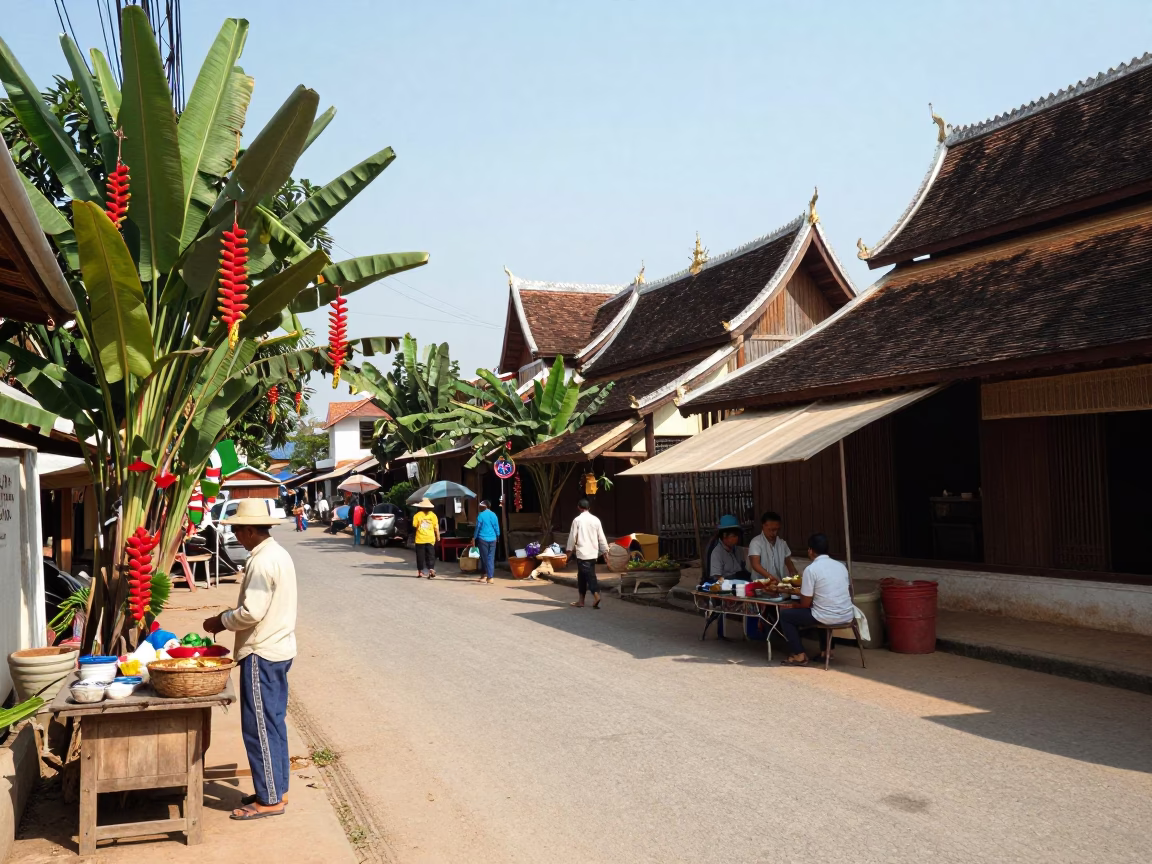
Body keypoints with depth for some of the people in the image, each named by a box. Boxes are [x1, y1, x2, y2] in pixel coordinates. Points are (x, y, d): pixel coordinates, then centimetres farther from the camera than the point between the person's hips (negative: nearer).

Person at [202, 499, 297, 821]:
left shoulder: (262, 562, -21)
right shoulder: (278, 553, 11)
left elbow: (251, 613, -24)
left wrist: (221, 621, -8)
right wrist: (228, 617, 13)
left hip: (261, 654, -10)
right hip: (279, 648, 10)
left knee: (258, 727, -1)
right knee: (273, 723, 16)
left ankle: (269, 799, 7)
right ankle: (277, 790, 25)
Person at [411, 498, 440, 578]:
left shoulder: (417, 515, -5)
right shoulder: (433, 515, -1)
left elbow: (414, 527, -4)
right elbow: (436, 527, -1)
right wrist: (438, 537, 6)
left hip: (420, 539, -1)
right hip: (430, 539, 1)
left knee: (420, 556, 7)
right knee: (430, 556, 6)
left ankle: (420, 572, 10)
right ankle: (431, 570, -6)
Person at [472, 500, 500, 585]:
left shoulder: (481, 515, -6)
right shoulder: (494, 515, 6)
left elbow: (477, 527, -5)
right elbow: (497, 528, 9)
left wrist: (474, 538, 4)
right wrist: (497, 537, 23)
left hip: (483, 539, -3)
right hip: (492, 539, 3)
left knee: (485, 558, 6)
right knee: (491, 558, 4)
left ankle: (485, 576, 9)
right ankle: (489, 577, 3)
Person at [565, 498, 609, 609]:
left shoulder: (577, 520, -7)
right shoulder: (595, 520, 4)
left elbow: (572, 536, -5)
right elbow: (601, 537, 6)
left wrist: (569, 549, 8)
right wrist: (605, 550, 14)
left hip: (582, 553, -5)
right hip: (593, 553, 5)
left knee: (589, 575, -5)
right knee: (582, 575, 13)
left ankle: (596, 595, -24)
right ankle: (581, 600, 15)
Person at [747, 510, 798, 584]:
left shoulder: (782, 543, 15)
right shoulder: (756, 542, -5)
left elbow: (788, 562, 23)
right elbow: (755, 564, -16)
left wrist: (795, 577, 5)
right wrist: (769, 576, -32)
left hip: (781, 583, 6)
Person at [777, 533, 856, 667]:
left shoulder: (811, 569, -11)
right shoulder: (841, 565, 9)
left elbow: (805, 604, -8)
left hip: (827, 617, -7)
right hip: (847, 616, 7)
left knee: (785, 615, 10)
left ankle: (799, 655, 7)